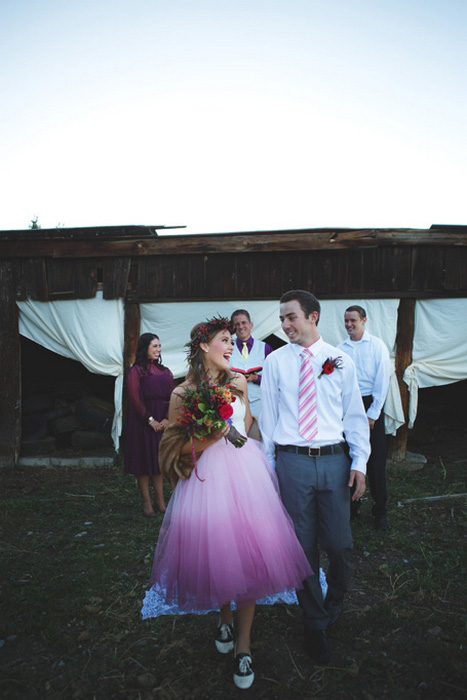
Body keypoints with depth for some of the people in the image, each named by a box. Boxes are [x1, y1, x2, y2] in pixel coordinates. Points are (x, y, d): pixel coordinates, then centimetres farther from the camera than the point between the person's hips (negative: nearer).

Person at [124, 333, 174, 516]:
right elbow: (136, 399, -10)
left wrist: (167, 419, -9)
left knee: (159, 460, 8)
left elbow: (172, 397, 4)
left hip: (162, 422, 5)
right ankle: (147, 503, 11)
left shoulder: (165, 371, 12)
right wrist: (150, 420, -14)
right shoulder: (136, 371, -3)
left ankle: (160, 501, 15)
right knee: (144, 461, 2)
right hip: (142, 422, -4)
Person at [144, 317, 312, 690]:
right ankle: (225, 617, 41)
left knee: (248, 551, 3)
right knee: (214, 551, 9)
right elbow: (175, 448, -3)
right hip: (207, 478, -3)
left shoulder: (236, 382, 8)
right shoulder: (183, 393, -4)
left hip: (245, 473, 3)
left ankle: (244, 643, 22)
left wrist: (244, 395, 5)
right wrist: (207, 439, -14)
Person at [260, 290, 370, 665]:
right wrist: (268, 466, 7)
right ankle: (315, 623, 32)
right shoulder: (275, 362, 2)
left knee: (339, 544, 6)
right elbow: (268, 416, 6)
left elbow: (355, 414, 7)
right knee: (303, 546, 9)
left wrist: (360, 462, 1)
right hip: (292, 461, 0)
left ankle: (334, 603, 40)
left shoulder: (341, 361, 3)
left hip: (334, 460, 1)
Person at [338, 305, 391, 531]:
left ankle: (380, 510, 17)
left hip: (371, 405, -2)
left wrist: (372, 414, -7)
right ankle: (353, 505, 22)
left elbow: (382, 381, -4)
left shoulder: (377, 345, -1)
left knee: (376, 460, 2)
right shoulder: (341, 348, 6)